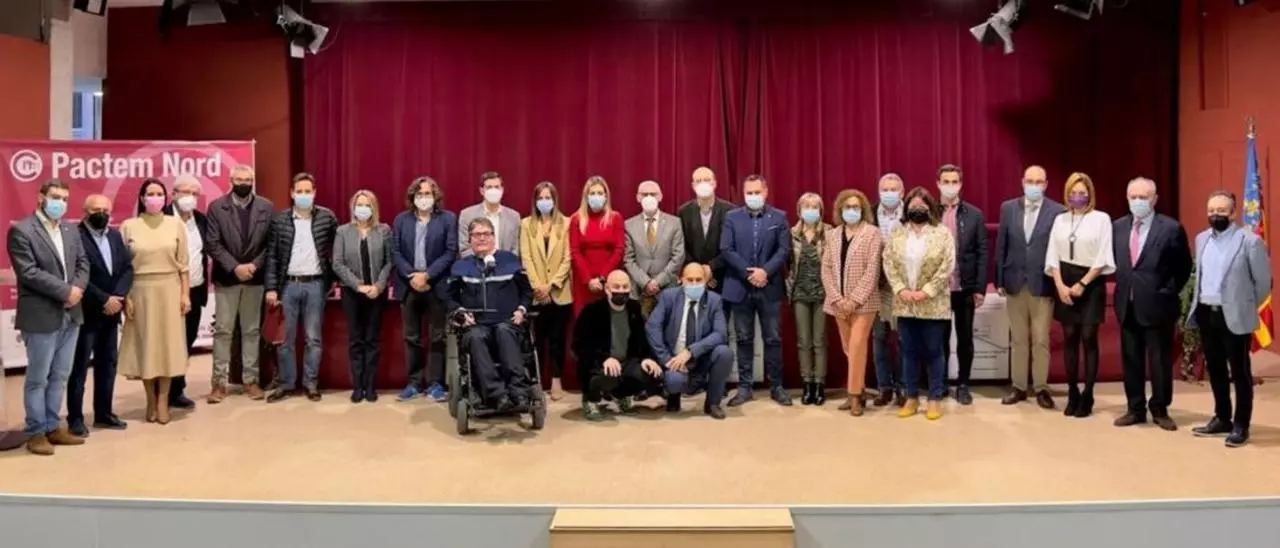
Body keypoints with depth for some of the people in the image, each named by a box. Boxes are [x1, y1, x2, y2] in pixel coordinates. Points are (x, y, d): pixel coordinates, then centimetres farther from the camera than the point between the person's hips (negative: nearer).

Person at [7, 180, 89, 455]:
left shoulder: (70, 230, 13)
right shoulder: (21, 230, -9)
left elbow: (83, 262, 10)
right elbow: (29, 273, -17)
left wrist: (77, 288, -9)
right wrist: (65, 291, -18)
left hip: (70, 314, 7)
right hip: (41, 316, -7)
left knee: (60, 376, 13)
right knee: (38, 378, 3)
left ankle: (52, 427, 23)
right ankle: (36, 433, 13)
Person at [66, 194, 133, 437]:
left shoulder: (115, 235, 11)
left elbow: (127, 268, 6)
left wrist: (118, 297, -9)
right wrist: (104, 300, -17)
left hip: (111, 312, 7)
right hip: (85, 313, -7)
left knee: (108, 363, 12)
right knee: (79, 366, 1)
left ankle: (103, 413, 22)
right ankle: (75, 418, 9)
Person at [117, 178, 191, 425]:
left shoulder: (176, 224, 2)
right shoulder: (129, 226, 0)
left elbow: (183, 264, 4)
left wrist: (185, 294, -1)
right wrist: (125, 297, -4)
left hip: (169, 290, 0)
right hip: (140, 291, 0)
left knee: (167, 343, 3)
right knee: (145, 344, 6)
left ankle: (163, 400, 13)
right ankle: (151, 400, 18)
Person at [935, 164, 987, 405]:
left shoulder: (974, 215, 2)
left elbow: (982, 253, 1)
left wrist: (980, 288, -5)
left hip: (965, 288, 0)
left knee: (965, 339, 8)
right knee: (940, 338, 10)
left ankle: (963, 385, 19)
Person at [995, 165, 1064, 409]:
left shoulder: (1058, 211, -3)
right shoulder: (1008, 208, 5)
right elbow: (1001, 246, 6)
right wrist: (999, 280, 3)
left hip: (1043, 284, -3)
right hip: (1015, 283, 3)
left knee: (1041, 340, 2)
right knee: (1018, 339, 10)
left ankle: (1041, 387, 13)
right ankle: (1019, 386, 18)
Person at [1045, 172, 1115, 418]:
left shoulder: (1101, 219, -2)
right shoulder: (1060, 219, 9)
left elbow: (1103, 257, -7)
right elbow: (1052, 255, 6)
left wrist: (1083, 283, -12)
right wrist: (1060, 285, -6)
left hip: (1091, 283, -3)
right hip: (1065, 283, 3)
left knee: (1088, 338, -2)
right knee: (1070, 338, 6)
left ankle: (1087, 397, 5)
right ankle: (1072, 395, 14)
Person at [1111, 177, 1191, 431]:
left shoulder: (1171, 228, -6)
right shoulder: (1118, 226, 6)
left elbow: (1184, 266, 1)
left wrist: (1169, 292, -2)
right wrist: (1123, 285, 7)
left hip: (1157, 305, -4)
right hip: (1127, 305, 4)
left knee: (1160, 361, 5)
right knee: (1131, 360, 10)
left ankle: (1160, 410, 18)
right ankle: (1136, 409, 20)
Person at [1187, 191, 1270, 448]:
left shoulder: (1250, 241, -10)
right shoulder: (1201, 238, 9)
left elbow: (1263, 282, -5)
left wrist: (1246, 307, 3)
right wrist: (1198, 303, 12)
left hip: (1234, 316, -6)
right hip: (1206, 313, 6)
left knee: (1239, 372, 3)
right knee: (1215, 369, 14)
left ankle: (1241, 425, 12)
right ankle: (1222, 419, 26)